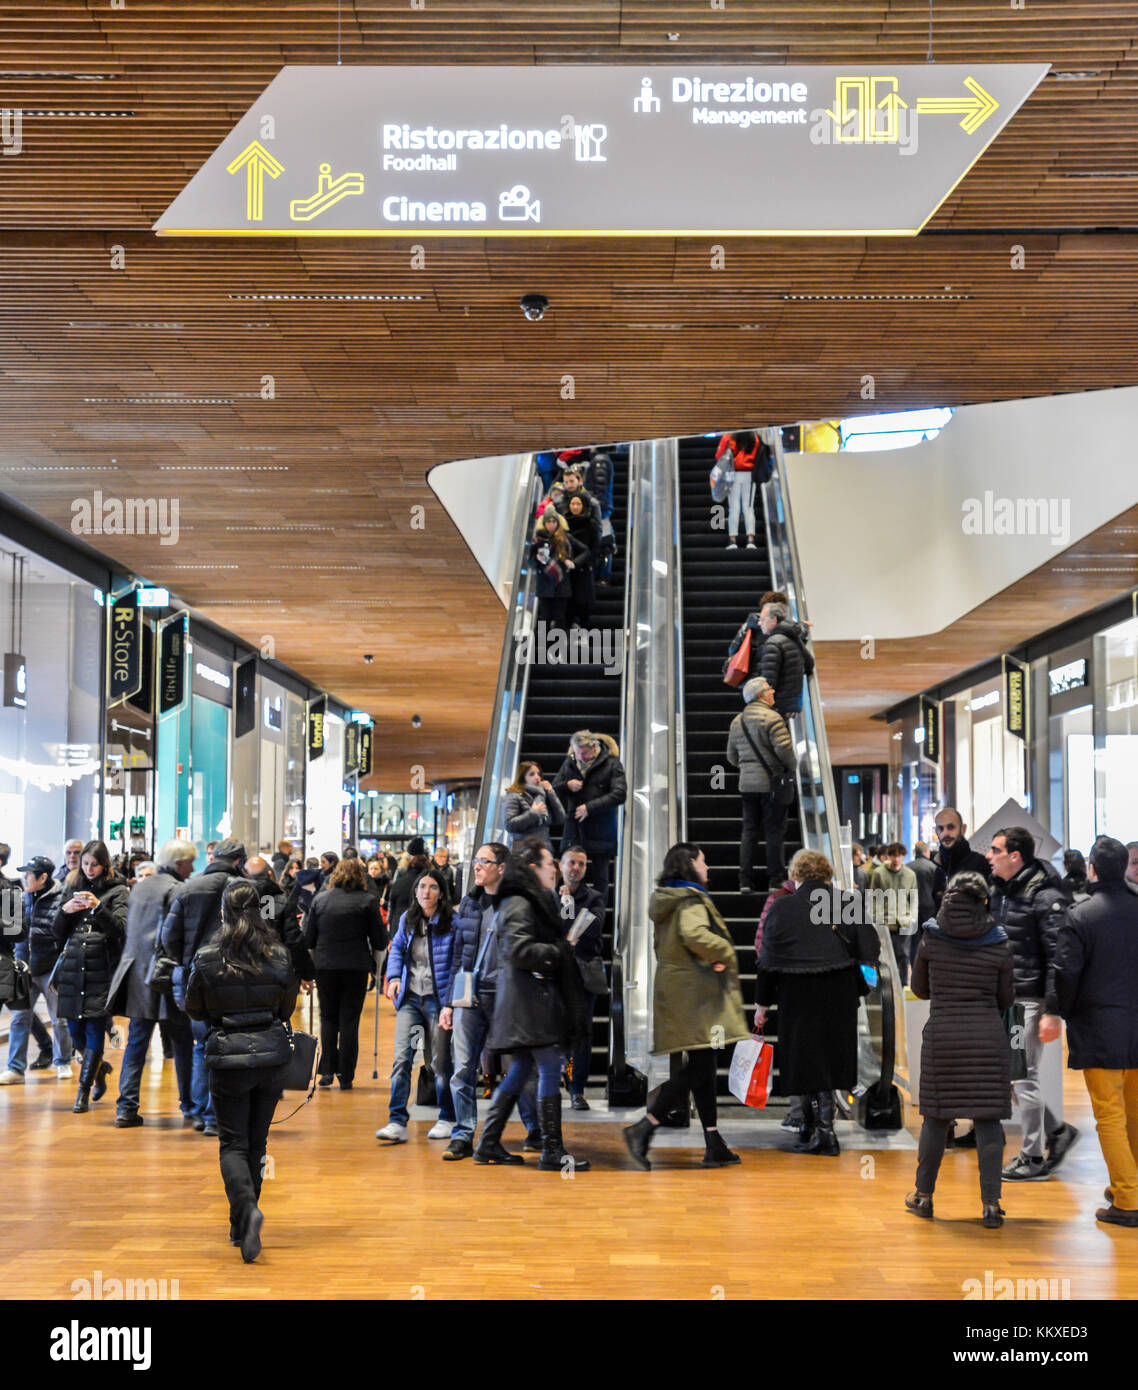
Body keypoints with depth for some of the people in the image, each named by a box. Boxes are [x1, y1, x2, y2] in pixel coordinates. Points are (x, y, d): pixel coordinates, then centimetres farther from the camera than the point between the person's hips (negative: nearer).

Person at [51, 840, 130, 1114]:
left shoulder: (118, 891, 2)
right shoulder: (72, 888, 14)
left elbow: (121, 929, -10)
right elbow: (58, 932, 13)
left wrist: (98, 907, -23)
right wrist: (64, 911, -7)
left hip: (101, 969, -4)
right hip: (73, 968, 4)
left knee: (95, 1029, -6)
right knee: (75, 1030, 7)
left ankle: (83, 1092, 0)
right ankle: (99, 1068, 34)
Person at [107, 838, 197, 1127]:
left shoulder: (140, 887, 15)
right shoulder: (177, 890, -10)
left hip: (138, 975, 7)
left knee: (136, 1042, 9)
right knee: (182, 1044, 5)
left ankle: (126, 1108, 4)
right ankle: (189, 1107, 11)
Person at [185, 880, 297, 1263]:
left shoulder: (207, 959, -10)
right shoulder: (278, 956, -4)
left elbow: (194, 1010, 2)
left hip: (228, 1057, -3)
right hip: (272, 1054, 3)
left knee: (233, 1144, 5)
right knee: (256, 1142, 14)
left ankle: (247, 1208, -21)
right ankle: (240, 1227, 22)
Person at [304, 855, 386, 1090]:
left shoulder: (319, 899, 4)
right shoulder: (368, 901, -2)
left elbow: (308, 938, 6)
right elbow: (380, 940, -1)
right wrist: (372, 952, 19)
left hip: (324, 965, 2)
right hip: (356, 966, -2)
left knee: (328, 1018, 15)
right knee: (349, 1020, 4)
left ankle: (327, 1070, 6)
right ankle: (345, 1077, 5)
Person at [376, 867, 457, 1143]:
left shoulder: (451, 922, -8)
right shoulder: (407, 919, 7)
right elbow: (397, 948, 22)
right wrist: (394, 977, 6)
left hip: (438, 999, -4)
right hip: (410, 998, 4)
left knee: (441, 1062, 6)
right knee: (402, 1058, -6)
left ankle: (447, 1119, 22)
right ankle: (397, 1123, -6)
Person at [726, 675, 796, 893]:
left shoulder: (737, 721, 12)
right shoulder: (771, 717, -12)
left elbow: (732, 756, 17)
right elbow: (784, 748, -20)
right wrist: (791, 766, -3)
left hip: (747, 784, 6)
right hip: (772, 783, -6)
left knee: (749, 830, 10)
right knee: (774, 831, 1)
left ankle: (745, 881, 7)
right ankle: (776, 879, 4)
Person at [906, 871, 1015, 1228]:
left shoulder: (931, 938, -1)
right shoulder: (999, 944, -3)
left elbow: (919, 988, 9)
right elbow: (1006, 999, 4)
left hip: (941, 1036, 1)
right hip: (987, 1036, 0)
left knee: (936, 1117, 11)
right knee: (987, 1120, 3)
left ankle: (923, 1195, 20)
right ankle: (991, 1203, -2)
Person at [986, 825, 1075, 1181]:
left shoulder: (1045, 897, -15)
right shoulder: (997, 891, 11)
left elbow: (1059, 958, -17)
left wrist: (1052, 1013, -20)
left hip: (1029, 1001, -8)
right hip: (1002, 999, 9)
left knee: (1023, 1077, -3)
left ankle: (1034, 1159, 9)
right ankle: (1057, 1131, 26)